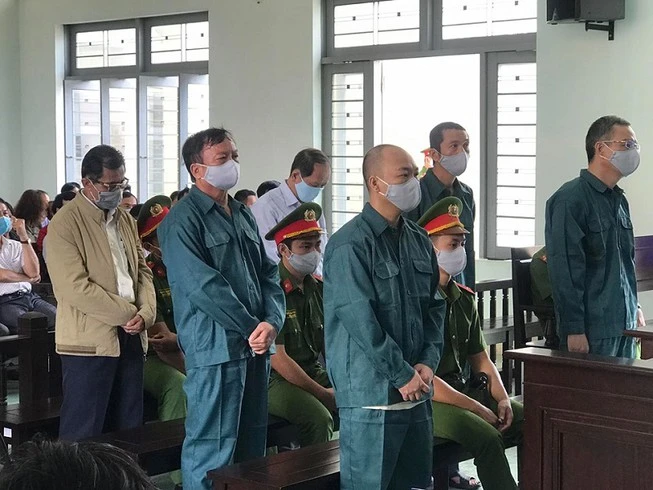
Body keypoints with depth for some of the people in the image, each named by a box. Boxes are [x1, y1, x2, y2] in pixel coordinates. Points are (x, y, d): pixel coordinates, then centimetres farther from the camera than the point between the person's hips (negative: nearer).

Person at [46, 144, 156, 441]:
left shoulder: (125, 220, 15)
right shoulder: (65, 224, -10)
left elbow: (142, 270, 15)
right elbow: (75, 287, -18)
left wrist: (145, 314, -4)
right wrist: (129, 314, -14)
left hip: (130, 337, 7)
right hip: (90, 340, -7)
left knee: (129, 430, 12)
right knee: (84, 433, -2)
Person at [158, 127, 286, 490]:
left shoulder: (243, 216, 15)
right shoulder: (182, 221, -9)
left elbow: (268, 273, 11)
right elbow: (203, 286, -18)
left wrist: (272, 322, -7)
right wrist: (251, 328, -15)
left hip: (256, 347, 8)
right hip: (214, 349, -8)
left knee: (252, 445, 15)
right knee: (212, 450, -2)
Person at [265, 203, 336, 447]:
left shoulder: (318, 288, 11)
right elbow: (276, 357, -16)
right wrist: (322, 393, -14)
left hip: (314, 372, 7)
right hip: (275, 379, -7)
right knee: (319, 418, -31)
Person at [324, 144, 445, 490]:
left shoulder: (418, 240, 12)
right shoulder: (350, 245, -13)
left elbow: (434, 306, 15)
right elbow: (361, 320, -18)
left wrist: (428, 363, 0)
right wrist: (403, 375, -15)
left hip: (417, 392, 8)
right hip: (370, 393, -7)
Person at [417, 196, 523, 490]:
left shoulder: (464, 299, 11)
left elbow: (480, 359, 17)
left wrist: (503, 399, -2)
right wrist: (477, 408, -17)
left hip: (462, 389, 8)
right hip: (426, 399, -8)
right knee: (487, 436, -30)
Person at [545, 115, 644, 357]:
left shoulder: (619, 200, 15)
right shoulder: (570, 199, -13)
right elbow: (564, 268, -18)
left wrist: (634, 307, 20)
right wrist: (574, 329, -21)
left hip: (625, 326, 8)